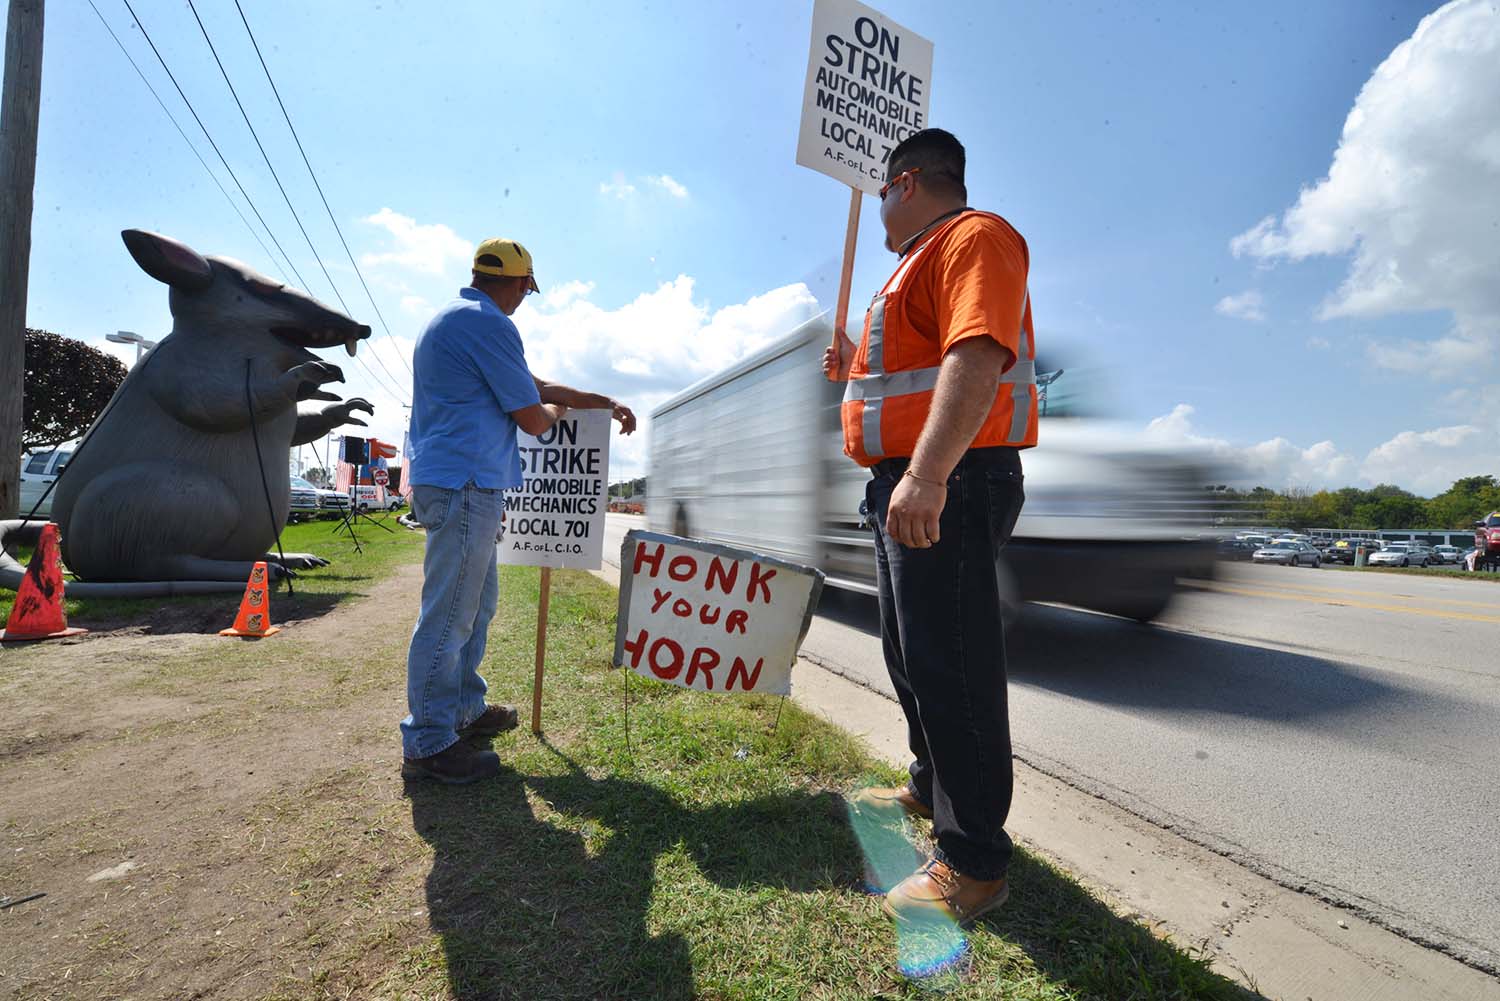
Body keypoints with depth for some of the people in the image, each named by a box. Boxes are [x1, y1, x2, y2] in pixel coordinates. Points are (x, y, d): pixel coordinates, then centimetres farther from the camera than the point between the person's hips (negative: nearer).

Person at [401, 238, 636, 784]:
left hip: (448, 483, 11)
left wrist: (606, 403, 21)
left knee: (476, 603, 19)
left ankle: (465, 709, 32)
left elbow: (537, 385, 22)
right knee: (448, 616, -3)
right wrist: (557, 411, 12)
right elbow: (532, 417, -12)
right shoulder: (488, 324, -12)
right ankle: (428, 744, 8)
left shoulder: (453, 318, 22)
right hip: (464, 486, -11)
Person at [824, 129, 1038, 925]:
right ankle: (930, 790, 36)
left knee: (950, 666, -7)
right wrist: (857, 367, 21)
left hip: (950, 486, -11)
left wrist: (927, 475, -35)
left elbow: (978, 356, -25)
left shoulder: (974, 237, -7)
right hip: (908, 485, 11)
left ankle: (974, 863, 7)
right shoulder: (923, 260, 26)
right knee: (913, 655, 18)